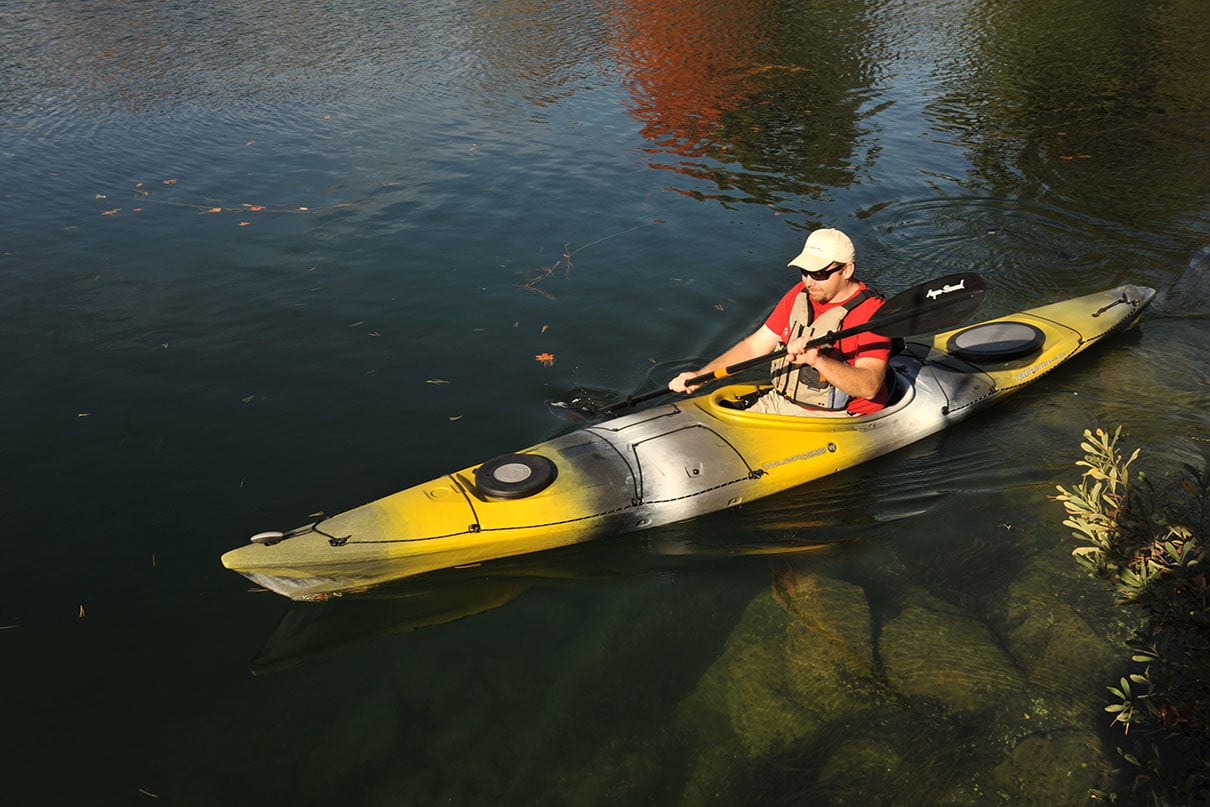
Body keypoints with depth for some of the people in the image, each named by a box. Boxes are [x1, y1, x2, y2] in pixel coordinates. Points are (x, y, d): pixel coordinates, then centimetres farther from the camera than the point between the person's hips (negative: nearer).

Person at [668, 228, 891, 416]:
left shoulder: (870, 312, -17)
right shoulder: (799, 295, 5)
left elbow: (869, 386, -28)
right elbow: (754, 346, 8)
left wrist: (817, 360, -43)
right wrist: (700, 376, -1)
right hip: (779, 403, 7)